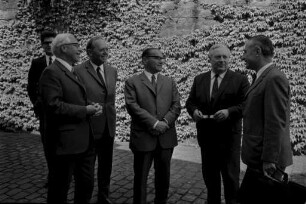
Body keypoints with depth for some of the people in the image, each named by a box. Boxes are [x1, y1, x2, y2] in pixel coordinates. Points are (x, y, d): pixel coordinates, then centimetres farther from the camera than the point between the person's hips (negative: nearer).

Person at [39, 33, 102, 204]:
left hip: (85, 140, 9)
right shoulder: (52, 72, -13)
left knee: (87, 185, 19)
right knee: (60, 189, 8)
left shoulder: (73, 72, 17)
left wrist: (92, 107, 4)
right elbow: (53, 106, -23)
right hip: (66, 142, -9)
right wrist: (85, 110, -17)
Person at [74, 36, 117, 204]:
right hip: (89, 128, -5)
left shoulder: (112, 71, 7)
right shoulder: (79, 71, -14)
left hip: (108, 128, 6)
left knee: (106, 167, 19)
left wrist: (112, 121, 14)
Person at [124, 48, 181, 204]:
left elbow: (176, 106, 5)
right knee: (140, 177, 7)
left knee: (163, 175, 14)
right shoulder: (132, 82, 2)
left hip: (166, 137, 4)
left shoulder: (169, 82, 14)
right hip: (143, 137, -3)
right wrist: (154, 123, -17)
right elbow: (133, 107, -11)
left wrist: (165, 122, -12)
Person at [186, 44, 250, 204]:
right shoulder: (199, 79, 8)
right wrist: (194, 111, -11)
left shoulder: (240, 80, -4)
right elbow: (190, 101, 10)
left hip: (229, 136, -4)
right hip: (206, 135, 4)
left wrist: (229, 112, -25)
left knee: (231, 176, 8)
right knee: (209, 174, 18)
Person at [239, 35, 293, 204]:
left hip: (264, 160, -9)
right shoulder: (264, 77, 14)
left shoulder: (274, 78, -17)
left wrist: (269, 160, -20)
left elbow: (275, 123, -21)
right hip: (259, 158, 9)